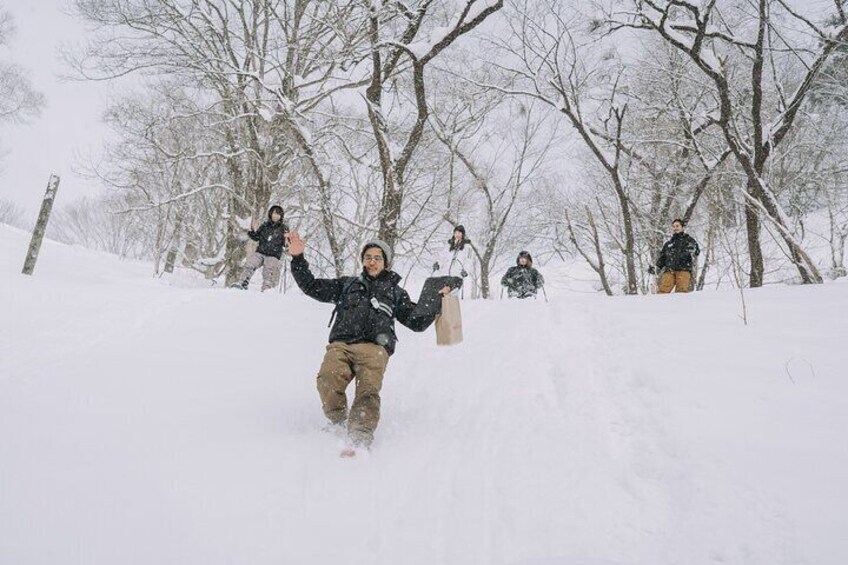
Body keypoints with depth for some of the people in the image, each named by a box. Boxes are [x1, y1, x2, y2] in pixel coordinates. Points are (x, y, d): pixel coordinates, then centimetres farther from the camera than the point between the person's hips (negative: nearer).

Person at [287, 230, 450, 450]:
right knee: (328, 379, -31)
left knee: (368, 391, -30)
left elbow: (417, 321, 22)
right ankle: (338, 423, -9)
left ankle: (359, 441, -41)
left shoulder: (395, 293, 29)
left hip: (374, 347, -1)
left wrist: (438, 301, 13)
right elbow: (312, 287, 26)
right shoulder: (347, 284, 31)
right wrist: (298, 258, 16)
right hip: (341, 344, 1)